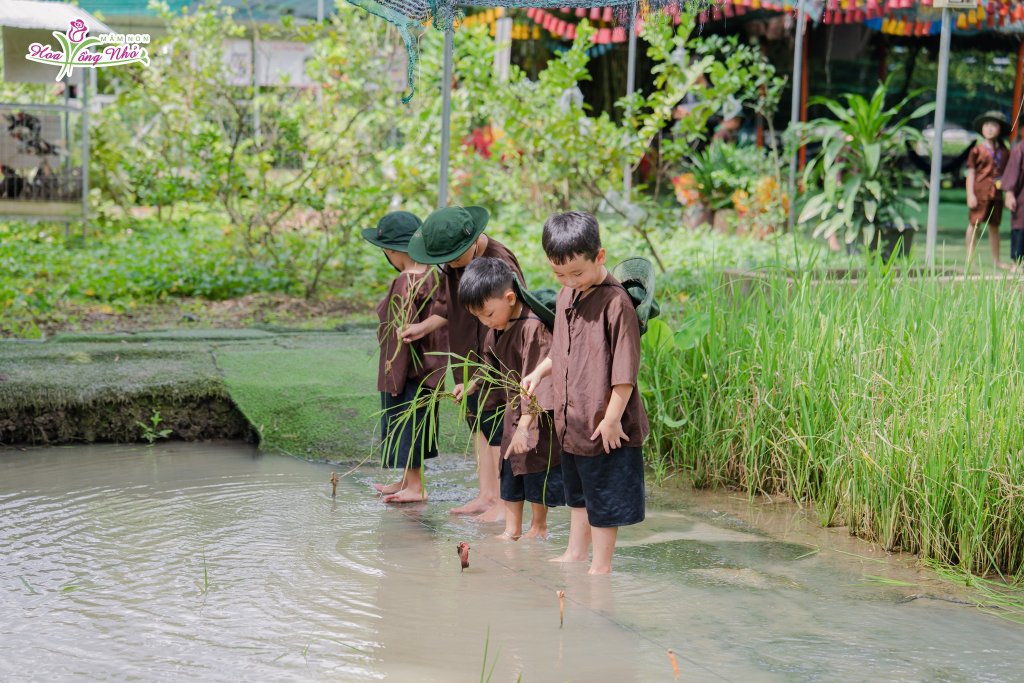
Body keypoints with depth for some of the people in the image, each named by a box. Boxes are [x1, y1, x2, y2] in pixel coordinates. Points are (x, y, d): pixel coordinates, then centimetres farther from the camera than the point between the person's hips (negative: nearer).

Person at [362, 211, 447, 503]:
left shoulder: (406, 283, -22)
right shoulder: (430, 276, 6)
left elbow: (403, 331, -23)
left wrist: (393, 374, -18)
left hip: (409, 369, -9)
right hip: (428, 367, 9)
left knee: (407, 422, 2)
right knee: (412, 425, 18)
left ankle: (415, 487, 10)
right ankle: (408, 480, 30)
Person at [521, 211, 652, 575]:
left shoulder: (616, 302, -20)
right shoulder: (566, 296, 6)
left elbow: (625, 369, -19)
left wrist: (612, 417, -18)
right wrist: (539, 372, 9)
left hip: (603, 422, -8)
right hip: (571, 419, 8)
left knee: (605, 496, 5)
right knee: (577, 490, 22)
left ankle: (601, 565, 16)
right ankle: (575, 552, 36)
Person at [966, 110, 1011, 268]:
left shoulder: (1004, 152, 10)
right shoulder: (977, 150, -1)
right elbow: (971, 172, -3)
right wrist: (970, 194, -9)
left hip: (996, 193, 4)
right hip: (980, 192, -4)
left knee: (994, 226, 11)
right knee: (975, 224, -2)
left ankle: (996, 260, 18)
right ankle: (970, 258, 4)